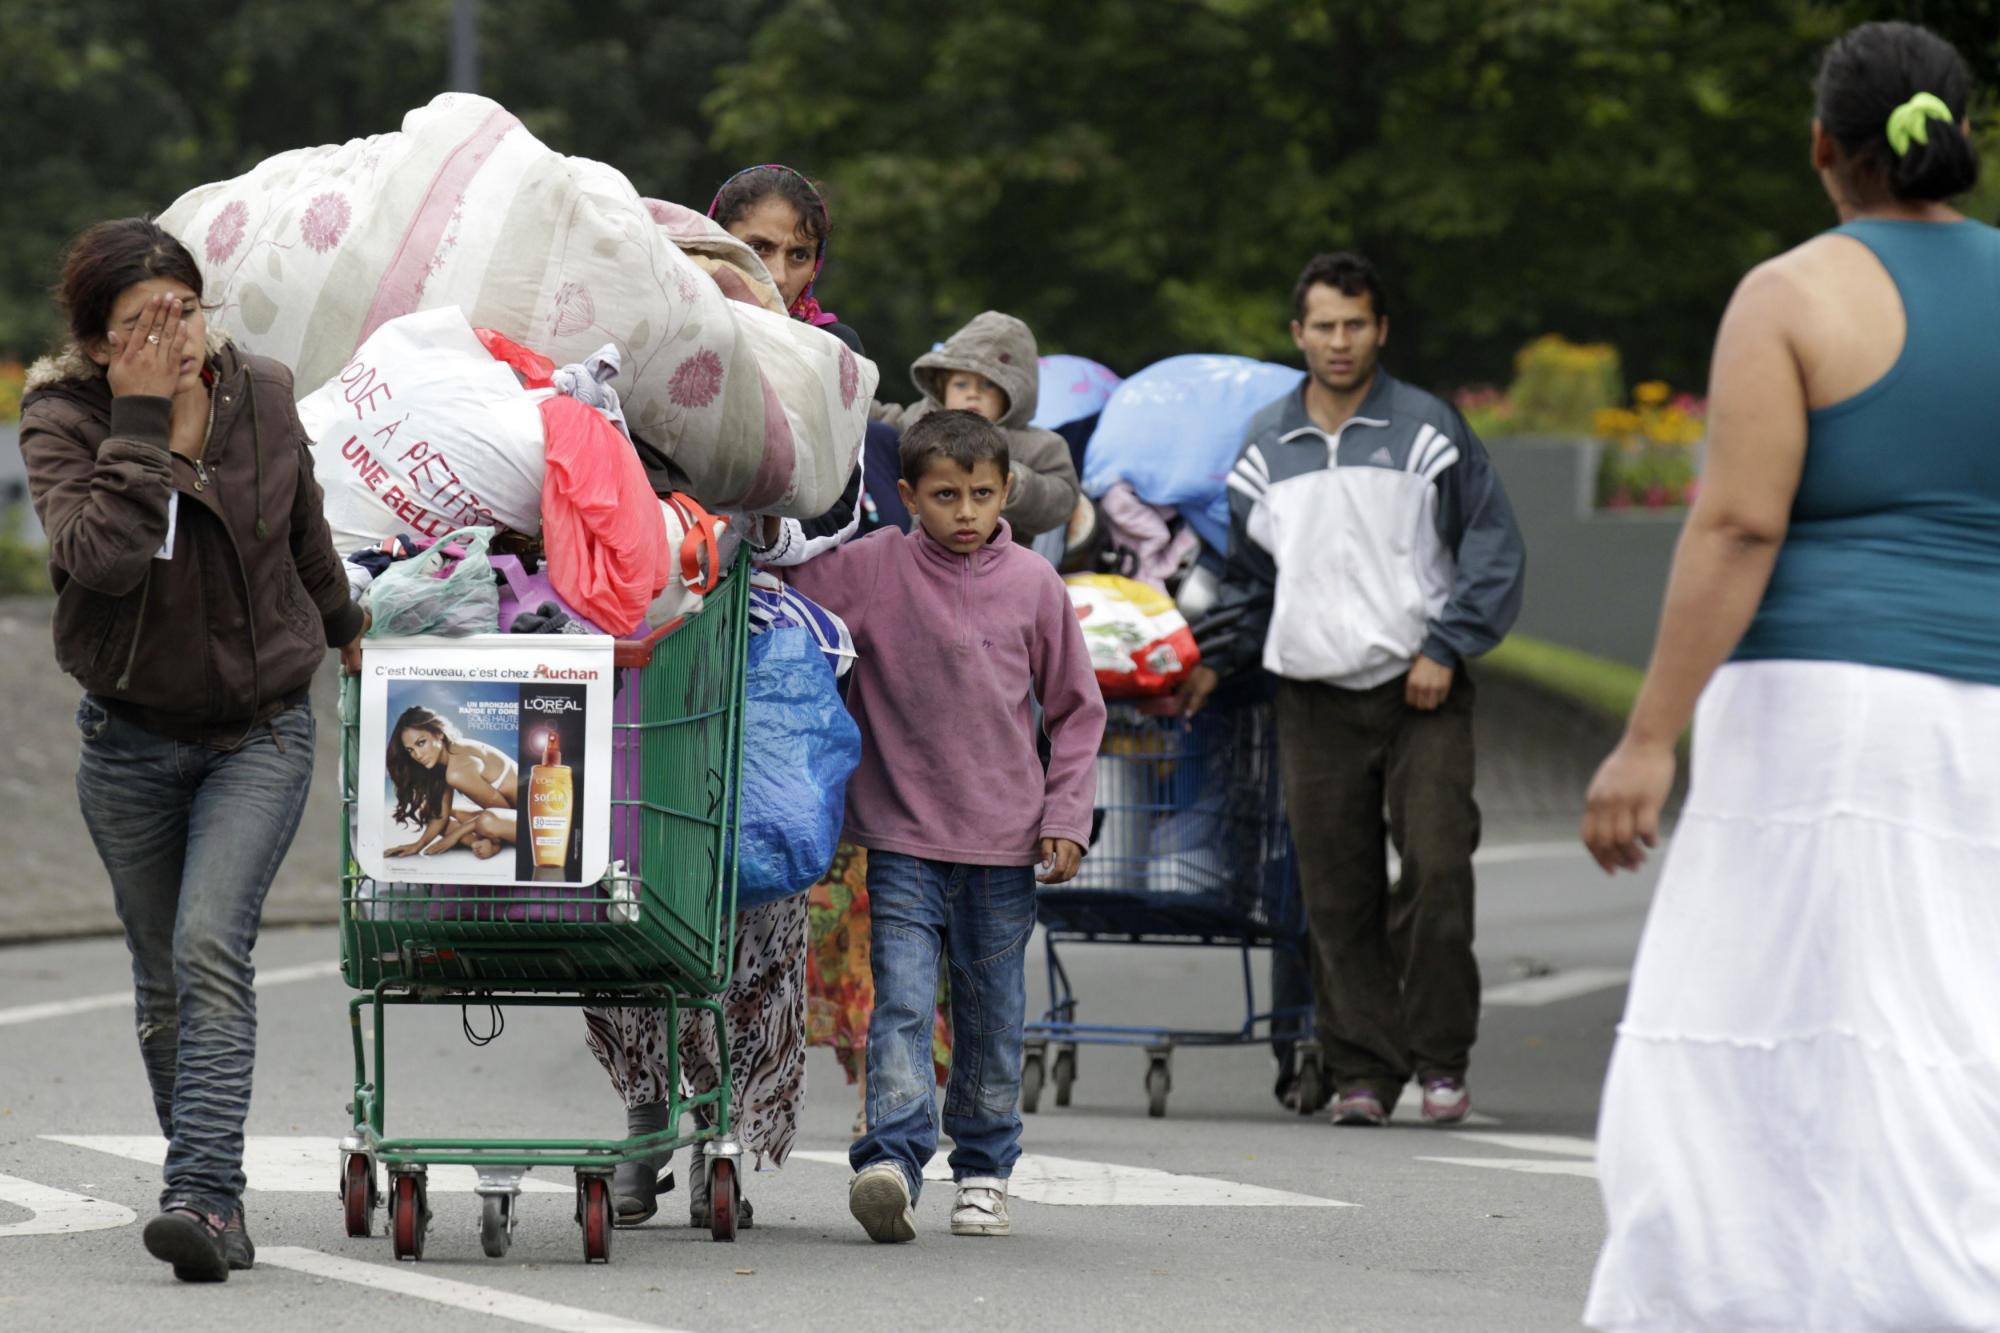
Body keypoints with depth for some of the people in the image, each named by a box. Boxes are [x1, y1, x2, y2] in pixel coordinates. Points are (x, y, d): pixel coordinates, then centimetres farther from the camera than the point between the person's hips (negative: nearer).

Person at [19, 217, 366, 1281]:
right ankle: (215, 1202, 22)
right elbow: (99, 554, -30)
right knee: (162, 981, 8)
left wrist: (343, 626, 32)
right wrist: (141, 419, -28)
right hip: (132, 739, 1)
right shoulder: (63, 422, -12)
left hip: (262, 732, -1)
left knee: (211, 946, -20)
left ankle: (201, 1195, -28)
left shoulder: (262, 396, -4)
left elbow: (304, 529, 17)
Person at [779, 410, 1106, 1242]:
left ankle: (983, 1169, 21)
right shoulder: (871, 570, -2)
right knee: (901, 1001, -12)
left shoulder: (1033, 584, 1)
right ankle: (891, 1159, -19)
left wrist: (1066, 815, 2)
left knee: (992, 1013, 10)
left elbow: (1075, 708, 7)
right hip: (903, 838, -1)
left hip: (1005, 844, 1)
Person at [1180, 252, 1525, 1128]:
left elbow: (1493, 550, 2)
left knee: (1437, 868, -13)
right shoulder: (1267, 445, 12)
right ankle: (1362, 1071, 6)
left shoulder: (1428, 431, 1)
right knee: (1337, 897, 0)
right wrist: (1213, 659, 13)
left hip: (1420, 692, -3)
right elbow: (1250, 572, 23)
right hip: (1315, 699, 3)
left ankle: (1439, 1057, -2)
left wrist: (1446, 648, -6)